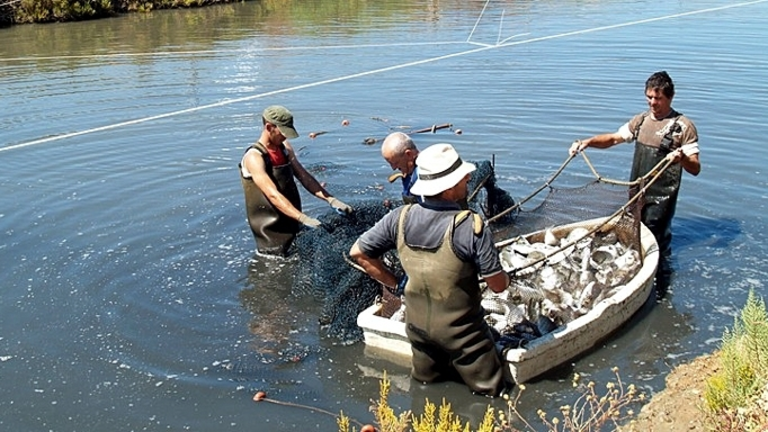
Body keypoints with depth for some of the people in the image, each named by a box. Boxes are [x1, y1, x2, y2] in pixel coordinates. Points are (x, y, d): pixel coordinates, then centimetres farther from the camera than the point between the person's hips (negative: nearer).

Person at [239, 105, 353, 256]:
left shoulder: (285, 148, 7)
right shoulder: (254, 157, -19)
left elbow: (304, 177, 6)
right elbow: (273, 195, -30)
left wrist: (331, 199, -6)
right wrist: (303, 218, -39)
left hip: (292, 226, 8)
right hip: (271, 233, -8)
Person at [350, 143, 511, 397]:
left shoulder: (400, 218, -13)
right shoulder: (471, 226, -27)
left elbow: (358, 253, -3)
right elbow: (498, 285, -19)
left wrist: (394, 282, 6)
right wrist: (506, 278, 4)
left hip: (417, 324, 5)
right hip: (460, 330, -5)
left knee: (425, 378, 30)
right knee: (490, 390, 15)